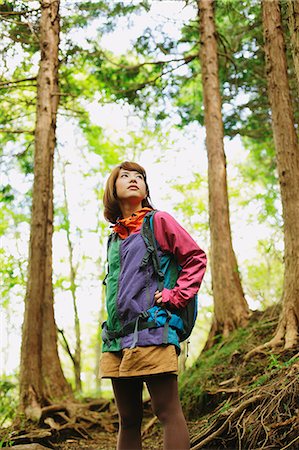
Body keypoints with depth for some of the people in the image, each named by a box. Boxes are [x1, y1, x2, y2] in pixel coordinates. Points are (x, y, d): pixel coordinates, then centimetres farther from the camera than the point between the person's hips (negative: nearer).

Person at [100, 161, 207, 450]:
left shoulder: (158, 221, 4)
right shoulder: (115, 237, 20)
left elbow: (196, 258, 2)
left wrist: (175, 296, -8)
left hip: (150, 334, -6)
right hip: (117, 338, 6)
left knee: (167, 412, -6)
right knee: (128, 420, 12)